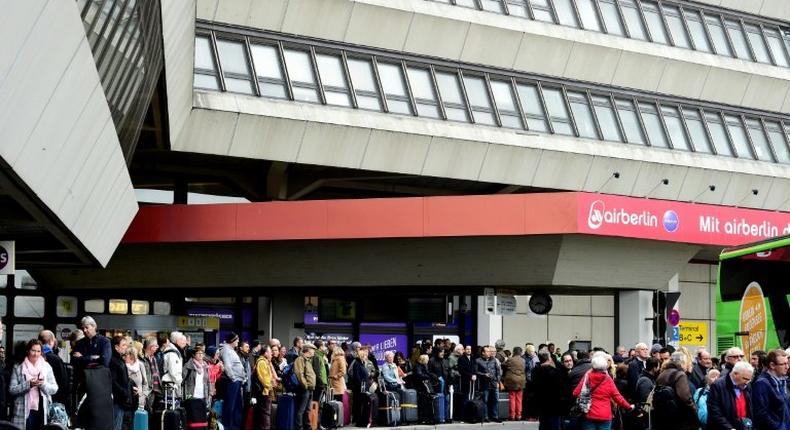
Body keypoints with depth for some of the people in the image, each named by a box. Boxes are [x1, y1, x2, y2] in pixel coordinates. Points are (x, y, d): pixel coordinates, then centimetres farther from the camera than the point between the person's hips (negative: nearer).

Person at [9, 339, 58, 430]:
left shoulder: (47, 367, 9)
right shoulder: (18, 368, 4)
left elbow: (54, 389, 6)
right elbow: (11, 389, -3)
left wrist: (43, 384, -14)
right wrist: (28, 384, -17)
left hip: (43, 410, 2)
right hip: (24, 411, -2)